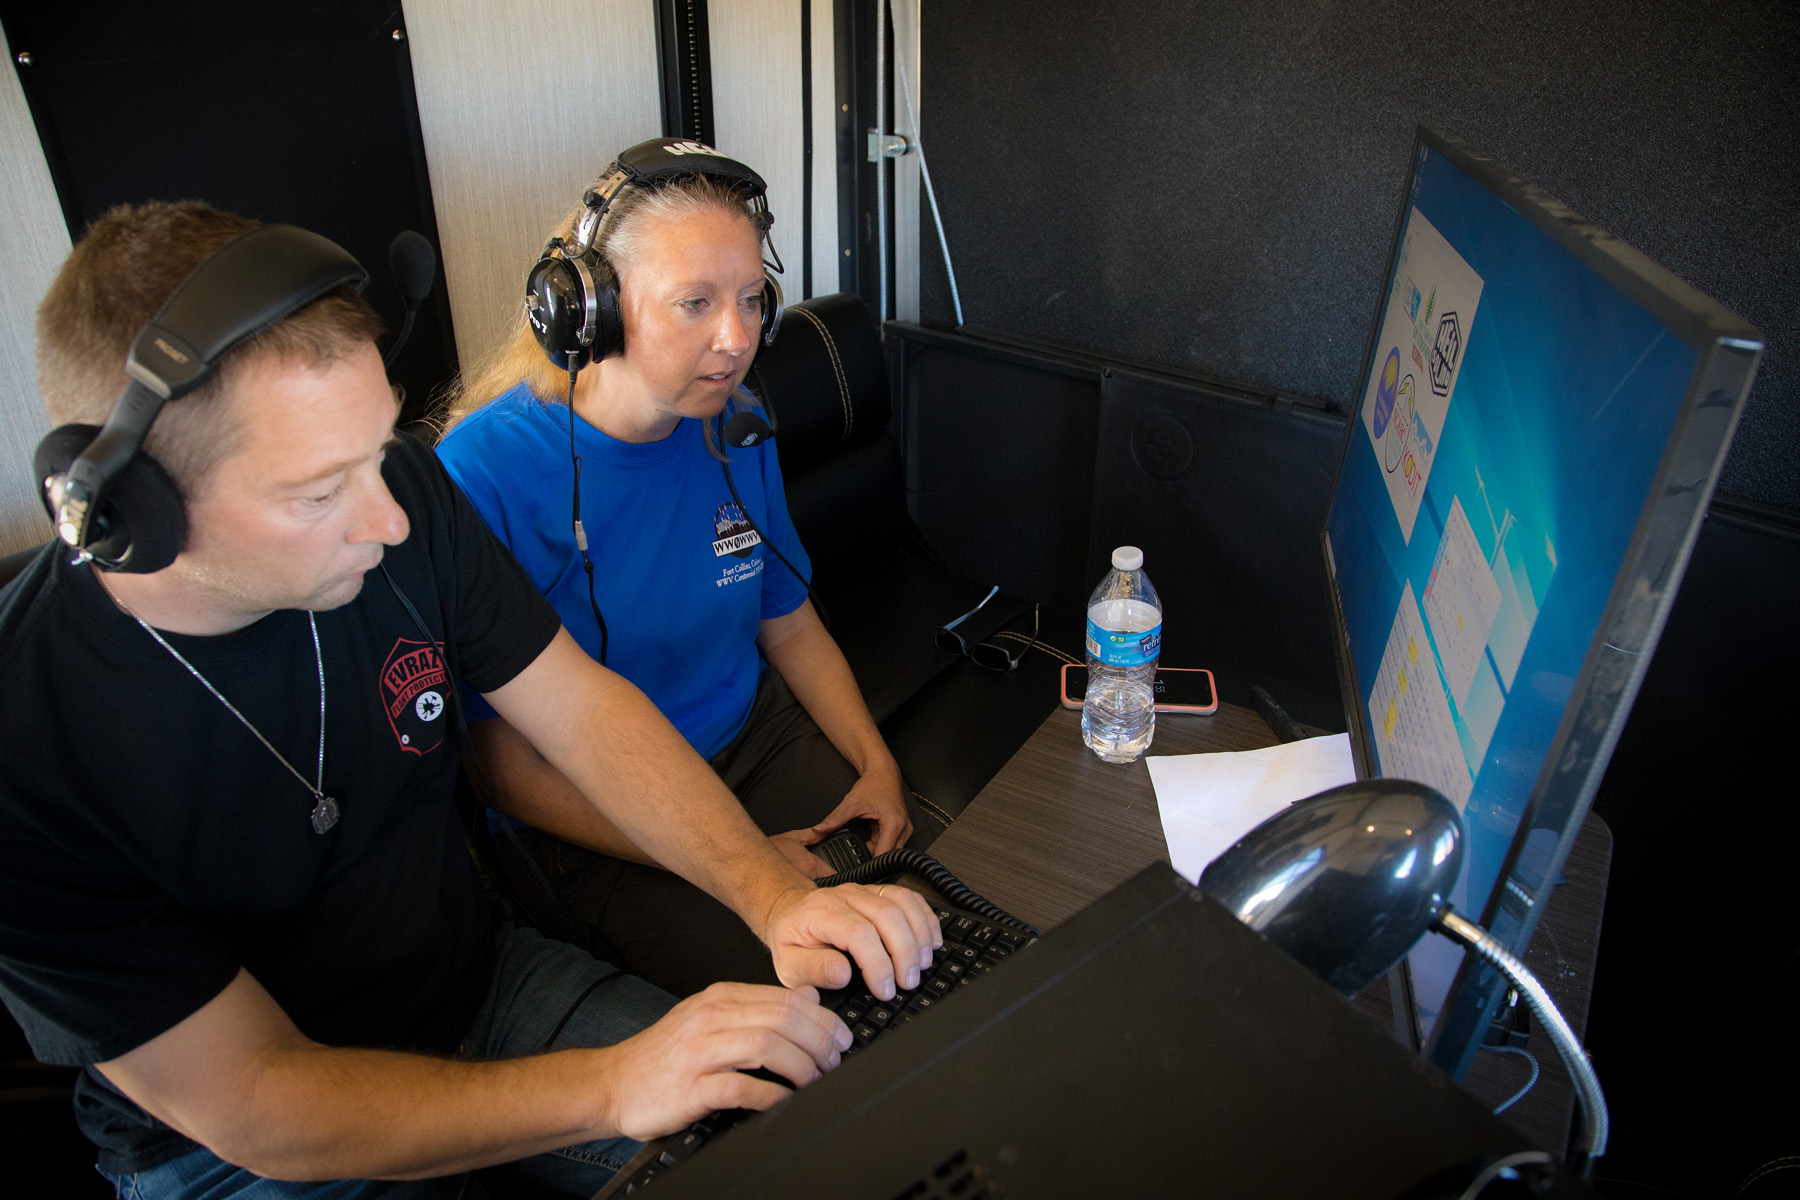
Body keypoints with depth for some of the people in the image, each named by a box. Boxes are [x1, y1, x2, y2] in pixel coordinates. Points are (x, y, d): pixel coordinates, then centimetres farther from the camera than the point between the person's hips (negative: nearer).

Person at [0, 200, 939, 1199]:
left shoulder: (403, 492, -15)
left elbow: (583, 713, -8)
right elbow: (249, 1104, -23)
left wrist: (773, 894, -22)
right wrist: (614, 1089, -30)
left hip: (480, 979, 3)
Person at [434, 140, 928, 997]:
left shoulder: (735, 427, -2)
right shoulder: (486, 473, -21)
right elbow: (512, 766, -17)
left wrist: (875, 763, -4)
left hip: (757, 739, 6)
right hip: (592, 826, -5)